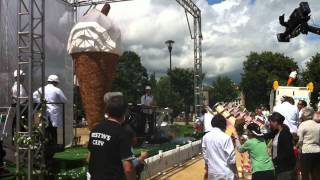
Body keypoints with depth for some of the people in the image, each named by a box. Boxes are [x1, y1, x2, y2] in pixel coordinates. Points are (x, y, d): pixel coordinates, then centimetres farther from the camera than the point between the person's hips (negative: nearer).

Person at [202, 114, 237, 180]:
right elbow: (231, 158, -11)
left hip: (212, 172, 5)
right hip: (225, 173, -5)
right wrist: (235, 172, 1)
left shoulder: (206, 137, 1)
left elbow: (205, 156, 9)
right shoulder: (226, 137, -14)